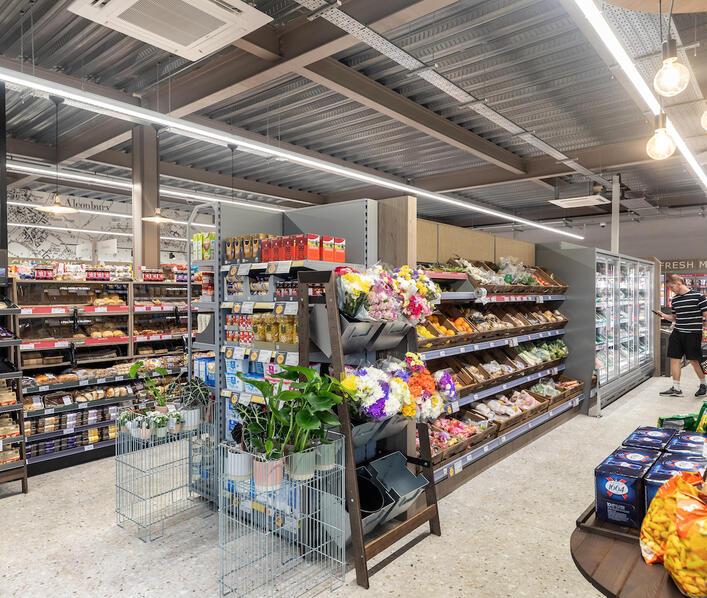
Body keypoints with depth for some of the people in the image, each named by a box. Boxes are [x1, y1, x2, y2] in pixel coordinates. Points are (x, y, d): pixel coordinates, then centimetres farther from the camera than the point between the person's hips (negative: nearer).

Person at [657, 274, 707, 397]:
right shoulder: (674, 300, 9)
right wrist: (664, 316, 1)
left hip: (693, 334, -6)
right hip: (677, 333, 6)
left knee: (694, 360, 4)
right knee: (674, 358, 3)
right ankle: (676, 388, 11)